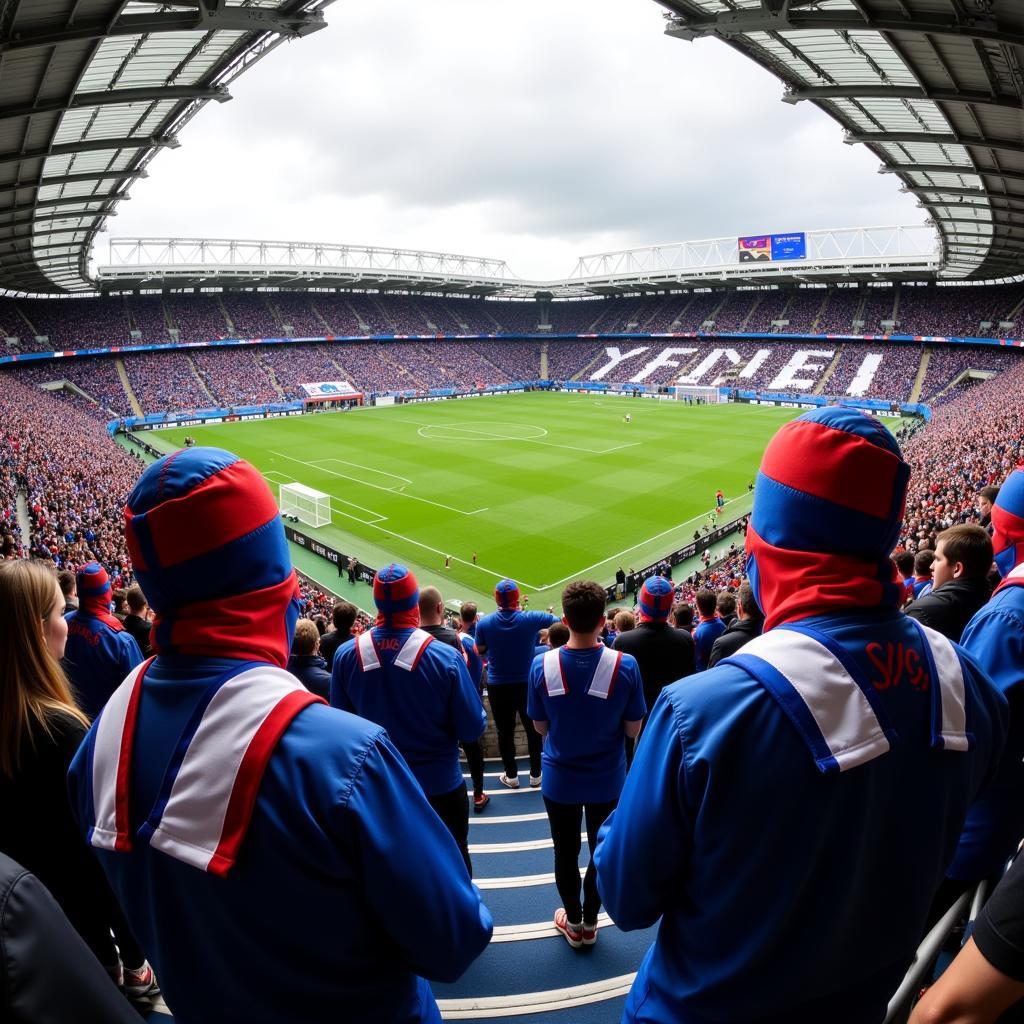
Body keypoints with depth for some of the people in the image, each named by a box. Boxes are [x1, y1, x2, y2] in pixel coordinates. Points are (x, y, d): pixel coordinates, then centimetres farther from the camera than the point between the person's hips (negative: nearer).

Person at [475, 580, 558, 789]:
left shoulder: (484, 623, -13)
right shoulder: (529, 618, -15)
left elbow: (480, 651, 1)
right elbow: (559, 621, 1)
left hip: (497, 686, 0)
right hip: (527, 683, 0)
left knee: (505, 732, 14)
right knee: (533, 730, 16)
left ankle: (511, 776, 25)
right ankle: (535, 775, 27)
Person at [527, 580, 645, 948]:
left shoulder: (542, 664, -18)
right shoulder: (625, 665, -21)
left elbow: (540, 727, -5)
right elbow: (633, 729, -10)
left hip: (559, 780, 1)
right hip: (607, 780, 0)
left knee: (566, 853, 20)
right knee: (602, 852, 21)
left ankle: (573, 922, 39)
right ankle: (590, 922, 38)